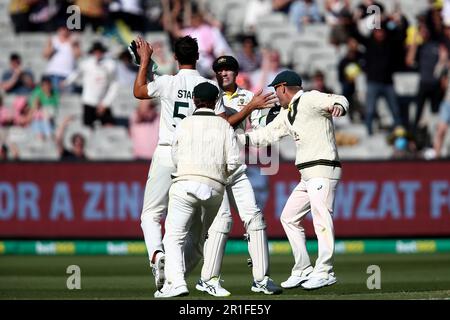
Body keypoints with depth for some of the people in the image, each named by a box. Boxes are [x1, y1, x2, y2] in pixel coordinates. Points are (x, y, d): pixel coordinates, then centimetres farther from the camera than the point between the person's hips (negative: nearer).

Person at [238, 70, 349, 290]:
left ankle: (324, 272, -17)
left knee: (321, 218, -16)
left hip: (322, 170, -10)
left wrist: (338, 106, -46)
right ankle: (303, 271, 15)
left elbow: (339, 100, -22)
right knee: (289, 218, 13)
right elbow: (267, 134, 25)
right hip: (307, 175, 10)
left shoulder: (311, 99, -7)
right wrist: (238, 138, 17)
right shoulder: (286, 114, 20)